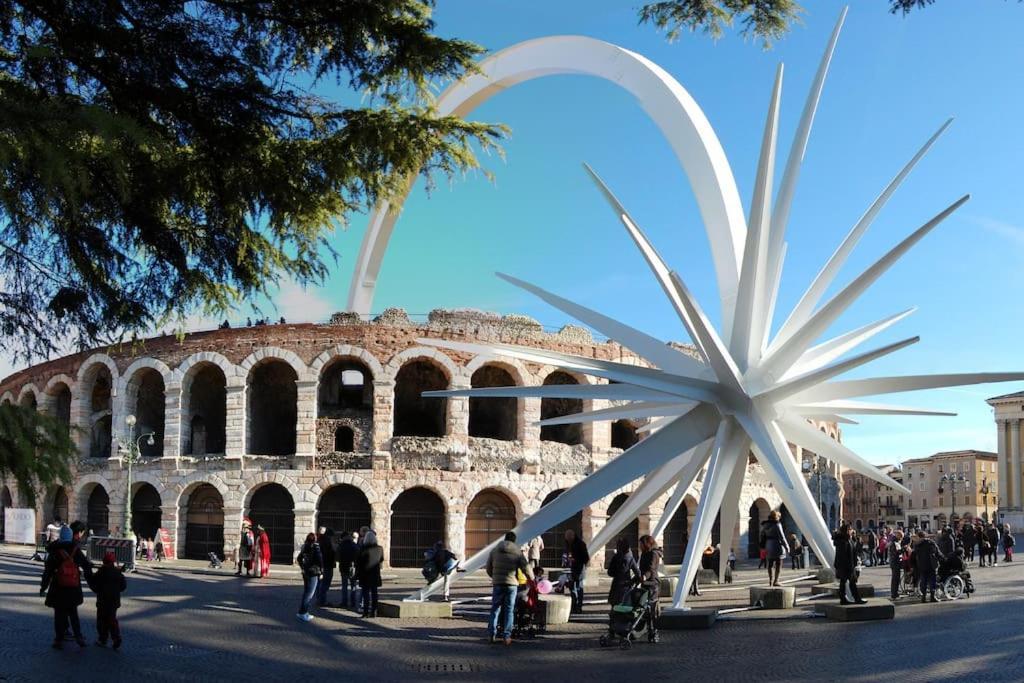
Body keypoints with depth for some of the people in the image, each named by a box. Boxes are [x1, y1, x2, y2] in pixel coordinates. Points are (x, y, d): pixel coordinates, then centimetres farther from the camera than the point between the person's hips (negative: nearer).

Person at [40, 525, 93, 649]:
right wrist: (91, 581, 18)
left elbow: (48, 571, -7)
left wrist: (43, 587, 2)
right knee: (73, 613, 16)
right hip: (74, 588, 3)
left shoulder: (54, 552, -8)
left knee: (59, 615, 6)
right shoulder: (76, 551, 1)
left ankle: (59, 640, 7)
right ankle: (78, 636, 9)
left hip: (59, 588, -3)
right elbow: (87, 566, 6)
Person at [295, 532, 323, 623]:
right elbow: (319, 559, -18)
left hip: (305, 572, 7)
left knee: (306, 592, 16)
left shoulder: (304, 547, 7)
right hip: (314, 572, -7)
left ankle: (305, 612, 19)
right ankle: (302, 613, -7)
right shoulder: (315, 546, -13)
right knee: (309, 593, -4)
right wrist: (321, 571, -8)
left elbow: (299, 559, 17)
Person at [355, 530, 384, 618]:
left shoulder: (363, 549, -14)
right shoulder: (379, 549, -4)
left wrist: (357, 574, 1)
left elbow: (358, 563, -8)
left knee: (366, 593, 2)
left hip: (365, 575, -3)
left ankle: (366, 612, -1)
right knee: (374, 593, 10)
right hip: (375, 575, 4)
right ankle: (373, 612, 12)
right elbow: (381, 560, 10)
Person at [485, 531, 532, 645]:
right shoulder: (518, 552, 1)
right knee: (509, 610, 5)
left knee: (495, 609, 9)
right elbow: (526, 568, 0)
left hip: (497, 584, 2)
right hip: (511, 584, -2)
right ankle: (506, 636, 3)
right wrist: (532, 579, 18)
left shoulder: (495, 550, 8)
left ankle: (491, 635, 5)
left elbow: (489, 568, 13)